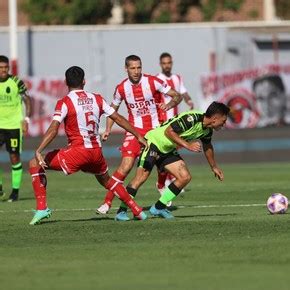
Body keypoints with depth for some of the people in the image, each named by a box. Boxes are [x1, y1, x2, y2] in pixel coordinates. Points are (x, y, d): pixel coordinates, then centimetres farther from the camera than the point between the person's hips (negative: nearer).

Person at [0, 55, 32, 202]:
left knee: (14, 157, 0)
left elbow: (27, 100, 0)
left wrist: (26, 119, -10)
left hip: (14, 125, -2)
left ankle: (15, 190, 10)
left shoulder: (16, 82, -7)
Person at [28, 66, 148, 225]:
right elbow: (118, 118, 14)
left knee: (34, 164, 5)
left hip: (78, 151, -6)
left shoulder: (64, 102, -6)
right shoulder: (96, 99, 9)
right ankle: (137, 210, 31)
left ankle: (41, 208, -5)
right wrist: (138, 136, 23)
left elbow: (53, 129, -17)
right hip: (97, 151, 6)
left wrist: (38, 151, -22)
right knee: (106, 180, 33)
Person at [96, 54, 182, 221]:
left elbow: (177, 96, -5)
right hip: (135, 130, -1)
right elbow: (113, 109, 13)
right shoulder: (122, 88, -4)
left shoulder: (153, 82, -9)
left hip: (156, 129, 1)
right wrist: (108, 129, 0)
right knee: (126, 165, -15)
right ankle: (107, 202, -12)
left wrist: (170, 104, -27)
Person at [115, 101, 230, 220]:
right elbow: (169, 131, -28)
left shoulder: (207, 130, 2)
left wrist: (214, 167, 29)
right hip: (154, 142, -9)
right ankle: (122, 211, -15)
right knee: (141, 177, -18)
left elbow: (207, 147, 22)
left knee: (185, 177, -3)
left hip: (168, 151, 9)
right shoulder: (191, 118, -27)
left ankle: (158, 208, 5)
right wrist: (187, 145, -30)